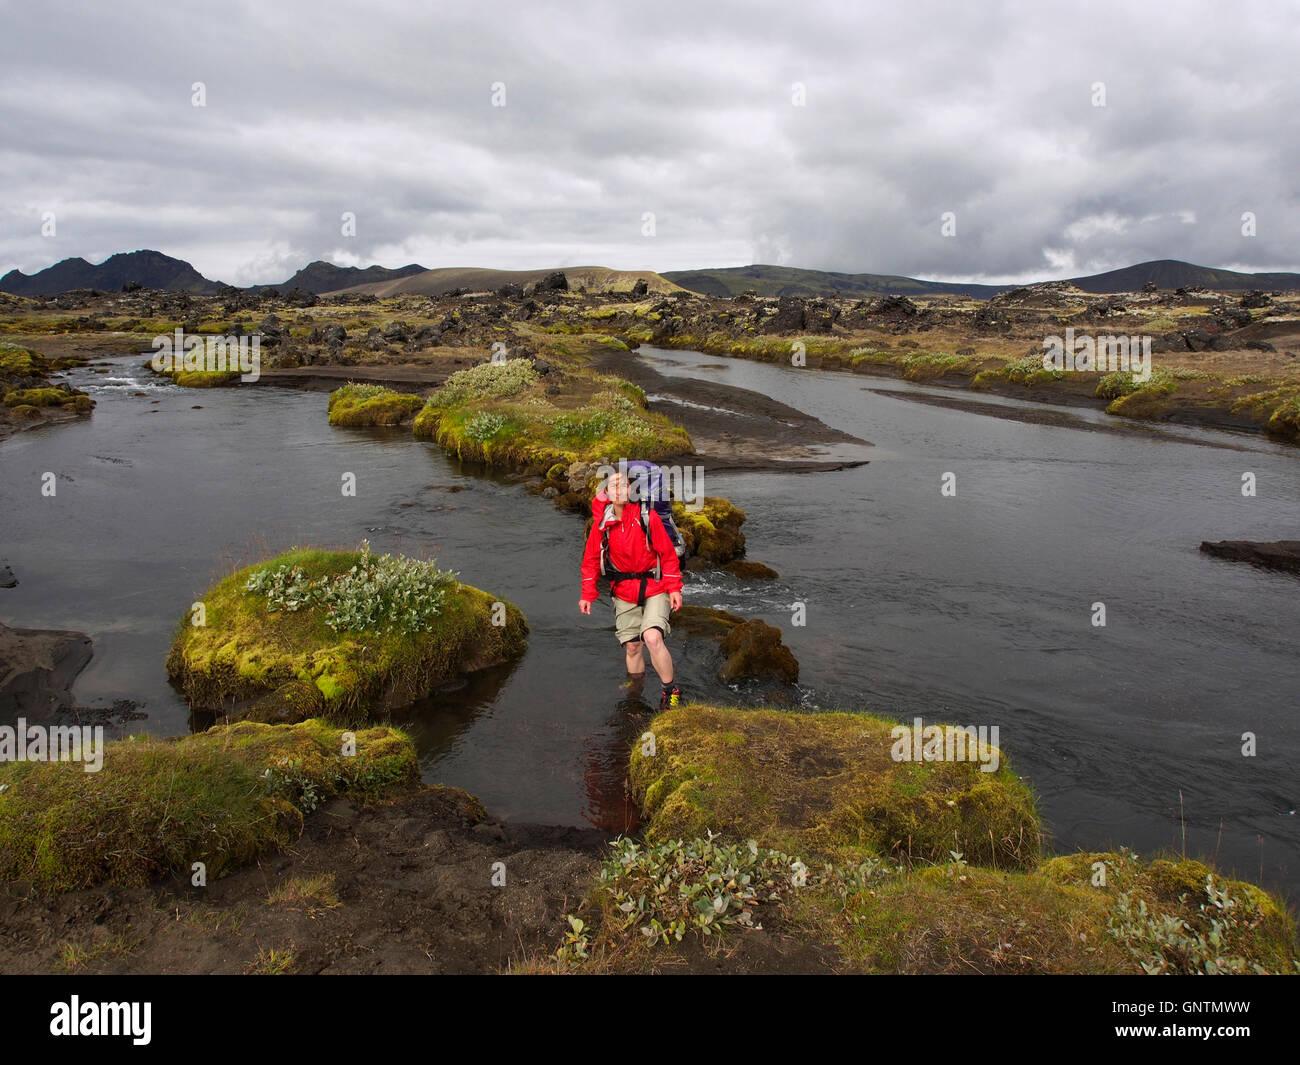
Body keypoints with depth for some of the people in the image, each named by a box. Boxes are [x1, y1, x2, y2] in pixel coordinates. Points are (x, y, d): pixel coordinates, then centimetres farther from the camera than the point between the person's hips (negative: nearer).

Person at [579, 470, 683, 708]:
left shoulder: (647, 517, -9)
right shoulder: (601, 523, 0)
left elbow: (668, 553, -5)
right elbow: (591, 559, 8)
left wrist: (674, 588, -10)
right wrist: (588, 595, 2)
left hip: (654, 588, -3)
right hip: (624, 592, 4)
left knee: (652, 638, -21)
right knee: (632, 646, 5)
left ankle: (671, 691, -5)